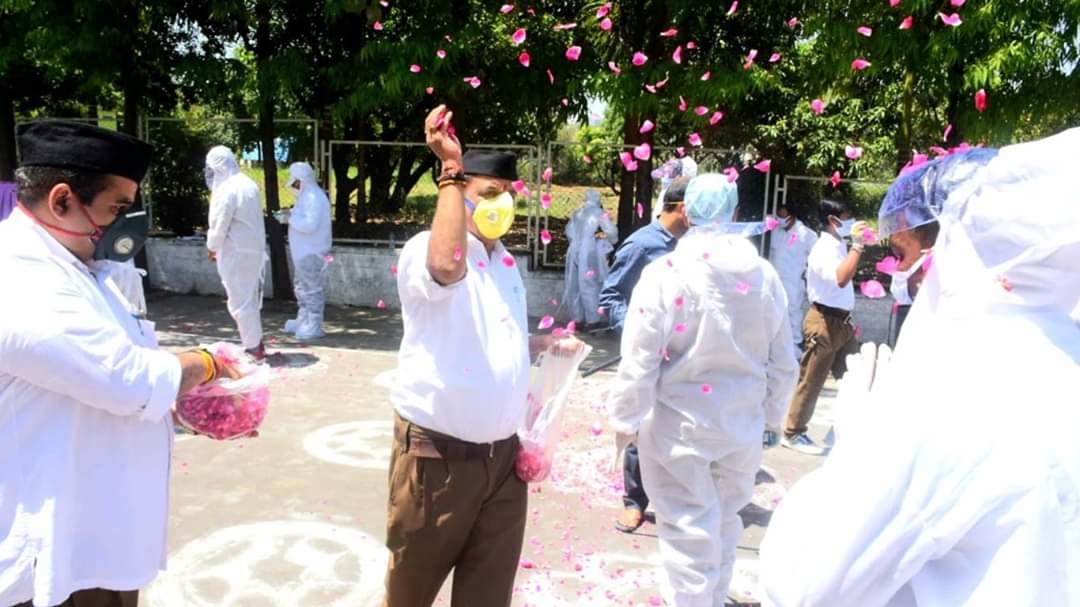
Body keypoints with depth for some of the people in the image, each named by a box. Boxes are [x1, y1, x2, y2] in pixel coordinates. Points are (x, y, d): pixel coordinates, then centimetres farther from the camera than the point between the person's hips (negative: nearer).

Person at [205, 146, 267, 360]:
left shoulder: (226, 190, -18)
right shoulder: (248, 184, 8)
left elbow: (218, 227, -15)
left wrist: (212, 247, 5)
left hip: (236, 253, -9)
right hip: (254, 249, 9)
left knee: (240, 301, 0)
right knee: (251, 298, 17)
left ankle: (252, 347, 6)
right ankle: (256, 343, 26)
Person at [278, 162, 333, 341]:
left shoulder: (314, 198, -19)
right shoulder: (307, 196, 16)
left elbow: (311, 224, -27)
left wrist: (291, 219, -16)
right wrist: (291, 214, 8)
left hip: (312, 253, -11)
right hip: (304, 251, 11)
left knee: (312, 289, -6)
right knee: (302, 287, 20)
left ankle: (314, 327, 0)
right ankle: (303, 321, 31)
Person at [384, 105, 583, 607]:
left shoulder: (506, 263, 12)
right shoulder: (423, 250, -14)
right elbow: (447, 266, -40)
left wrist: (548, 345, 9)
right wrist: (452, 170, -33)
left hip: (502, 456, 7)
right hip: (438, 457, -6)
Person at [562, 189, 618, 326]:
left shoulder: (577, 213, 9)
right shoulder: (600, 213, -5)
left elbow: (569, 232, 11)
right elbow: (611, 231, -9)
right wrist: (611, 240, 11)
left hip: (575, 251, 5)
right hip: (591, 253, -5)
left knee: (576, 284, 10)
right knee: (592, 284, 2)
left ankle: (577, 315, 15)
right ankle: (593, 317, 2)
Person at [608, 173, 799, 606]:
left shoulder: (664, 273, -16)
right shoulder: (765, 275, -3)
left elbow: (639, 360, -14)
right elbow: (783, 362, 5)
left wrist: (624, 420, -1)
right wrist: (771, 415, 19)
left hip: (677, 426, -4)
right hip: (743, 425, 5)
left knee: (689, 531, 9)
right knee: (723, 526, 23)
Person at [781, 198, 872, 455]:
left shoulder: (840, 247, 11)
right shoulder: (824, 249, -17)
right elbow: (840, 279, -35)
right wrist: (857, 244, -31)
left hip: (842, 321, 9)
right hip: (824, 322, -9)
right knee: (811, 382, 0)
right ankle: (793, 434, 10)